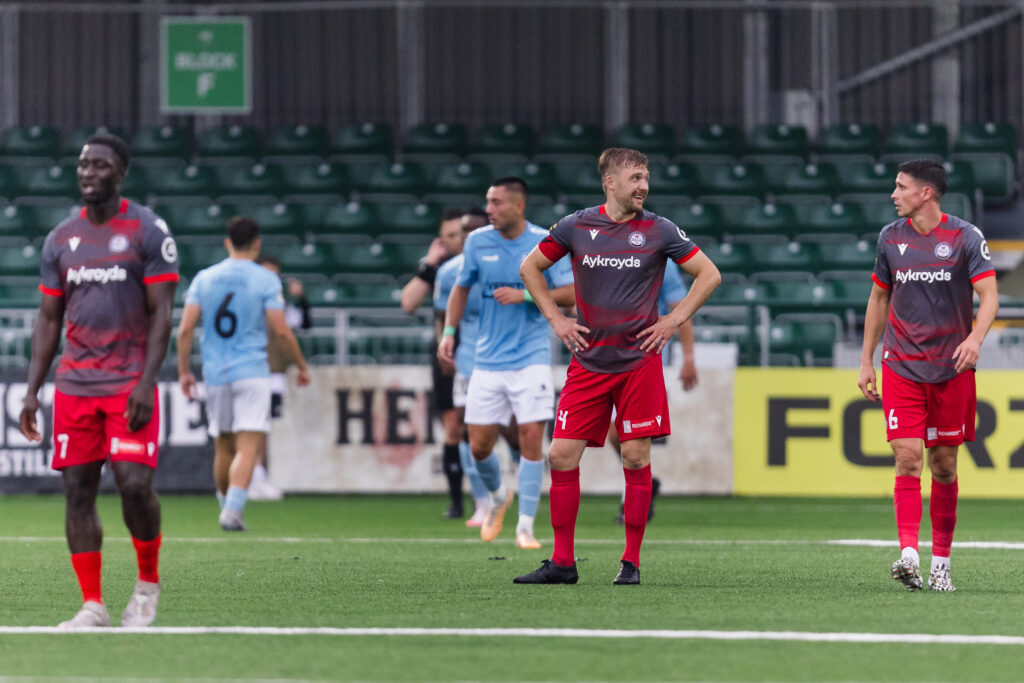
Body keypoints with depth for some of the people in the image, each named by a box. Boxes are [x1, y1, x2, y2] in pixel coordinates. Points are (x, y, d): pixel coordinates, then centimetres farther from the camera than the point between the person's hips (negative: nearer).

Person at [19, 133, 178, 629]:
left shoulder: (148, 231, -4)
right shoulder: (61, 239, 10)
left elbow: (161, 314, -6)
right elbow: (49, 318, 14)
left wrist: (146, 384, -16)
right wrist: (32, 391, 6)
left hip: (129, 381, -4)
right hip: (74, 383, 4)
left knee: (135, 485, -14)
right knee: (77, 491, 0)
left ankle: (148, 582, 9)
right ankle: (92, 606, 4)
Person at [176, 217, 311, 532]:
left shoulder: (204, 278, 6)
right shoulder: (266, 280, -3)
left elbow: (185, 329, 1)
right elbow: (281, 331, -7)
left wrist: (184, 370, 9)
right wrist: (301, 366, 6)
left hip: (215, 374, 4)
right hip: (252, 372, -4)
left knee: (223, 448, 16)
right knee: (248, 448, -9)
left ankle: (227, 508, 25)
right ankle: (232, 510, -24)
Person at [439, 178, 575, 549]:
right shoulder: (478, 241, 3)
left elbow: (571, 294, -6)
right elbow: (462, 287, 16)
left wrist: (525, 295, -17)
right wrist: (449, 331, 4)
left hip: (530, 359, -3)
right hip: (488, 361, 3)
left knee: (531, 438, -11)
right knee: (479, 445, 2)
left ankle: (525, 526, -3)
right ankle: (498, 496, 33)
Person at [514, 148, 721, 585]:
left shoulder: (659, 231, 0)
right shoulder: (575, 227, 3)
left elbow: (709, 274, 6)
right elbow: (530, 268, 16)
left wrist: (673, 321, -1)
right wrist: (556, 320, 7)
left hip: (639, 361, -1)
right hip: (587, 362, 1)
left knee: (636, 458, -3)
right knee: (562, 455, -4)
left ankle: (632, 562, 7)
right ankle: (562, 562, 5)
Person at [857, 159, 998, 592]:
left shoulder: (965, 237, -4)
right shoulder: (891, 237, 6)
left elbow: (989, 297, -9)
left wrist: (975, 337, -29)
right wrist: (866, 360, 14)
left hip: (951, 368, -2)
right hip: (901, 368, 2)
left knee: (944, 466, 4)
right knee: (907, 458, -12)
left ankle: (941, 561, 16)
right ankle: (908, 555, -21)